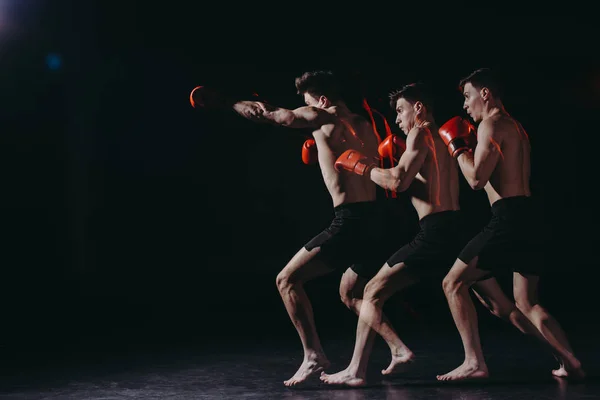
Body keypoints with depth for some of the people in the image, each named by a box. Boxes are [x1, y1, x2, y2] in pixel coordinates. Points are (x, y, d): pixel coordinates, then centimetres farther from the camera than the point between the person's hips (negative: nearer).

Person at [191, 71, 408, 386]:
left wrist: (223, 102, 18)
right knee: (350, 293, 27)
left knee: (287, 280, -3)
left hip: (350, 221, -9)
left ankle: (314, 356, -11)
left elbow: (266, 113, 6)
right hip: (373, 219, 9)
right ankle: (398, 348, 18)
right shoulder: (364, 126, 18)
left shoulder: (323, 117, -3)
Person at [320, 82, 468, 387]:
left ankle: (356, 371, -11)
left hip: (435, 232, -9)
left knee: (373, 292, -7)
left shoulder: (420, 134, -3)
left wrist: (363, 168, -2)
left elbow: (398, 182, -16)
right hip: (455, 230, 9)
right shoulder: (441, 139, 24)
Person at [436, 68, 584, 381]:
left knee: (454, 283, -1)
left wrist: (456, 146, -3)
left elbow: (477, 179, -16)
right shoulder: (516, 128, 22)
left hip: (508, 220, -9)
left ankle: (474, 362, -7)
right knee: (527, 303, 17)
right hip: (528, 218, 9)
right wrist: (469, 149, 24)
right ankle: (570, 362, 10)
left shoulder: (491, 125, -7)